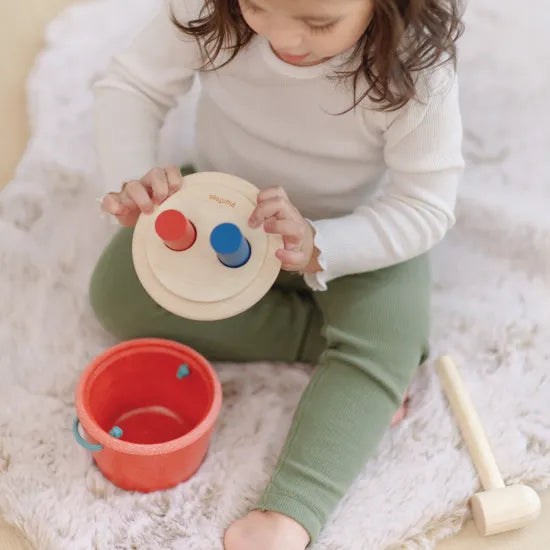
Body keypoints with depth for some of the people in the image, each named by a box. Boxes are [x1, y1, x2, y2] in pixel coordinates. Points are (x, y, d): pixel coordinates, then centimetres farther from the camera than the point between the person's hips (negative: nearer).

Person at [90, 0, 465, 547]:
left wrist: (315, 248, -42)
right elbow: (128, 86, -16)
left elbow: (426, 206, -26)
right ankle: (328, 338, -12)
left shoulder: (417, 67, -31)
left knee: (384, 347, -27)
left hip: (352, 233, -2)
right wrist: (132, 182, -37)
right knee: (117, 292, -14)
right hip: (217, 206, 3)